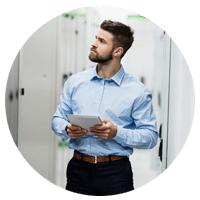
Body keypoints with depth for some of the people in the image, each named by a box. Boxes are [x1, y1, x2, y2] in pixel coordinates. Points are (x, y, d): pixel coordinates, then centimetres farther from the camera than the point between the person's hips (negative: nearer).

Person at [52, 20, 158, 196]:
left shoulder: (138, 92, -3)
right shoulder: (75, 81, 8)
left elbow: (151, 136, -6)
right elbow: (58, 119, 13)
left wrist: (117, 133, -20)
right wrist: (68, 129, -9)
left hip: (116, 173, -2)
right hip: (78, 169, 3)